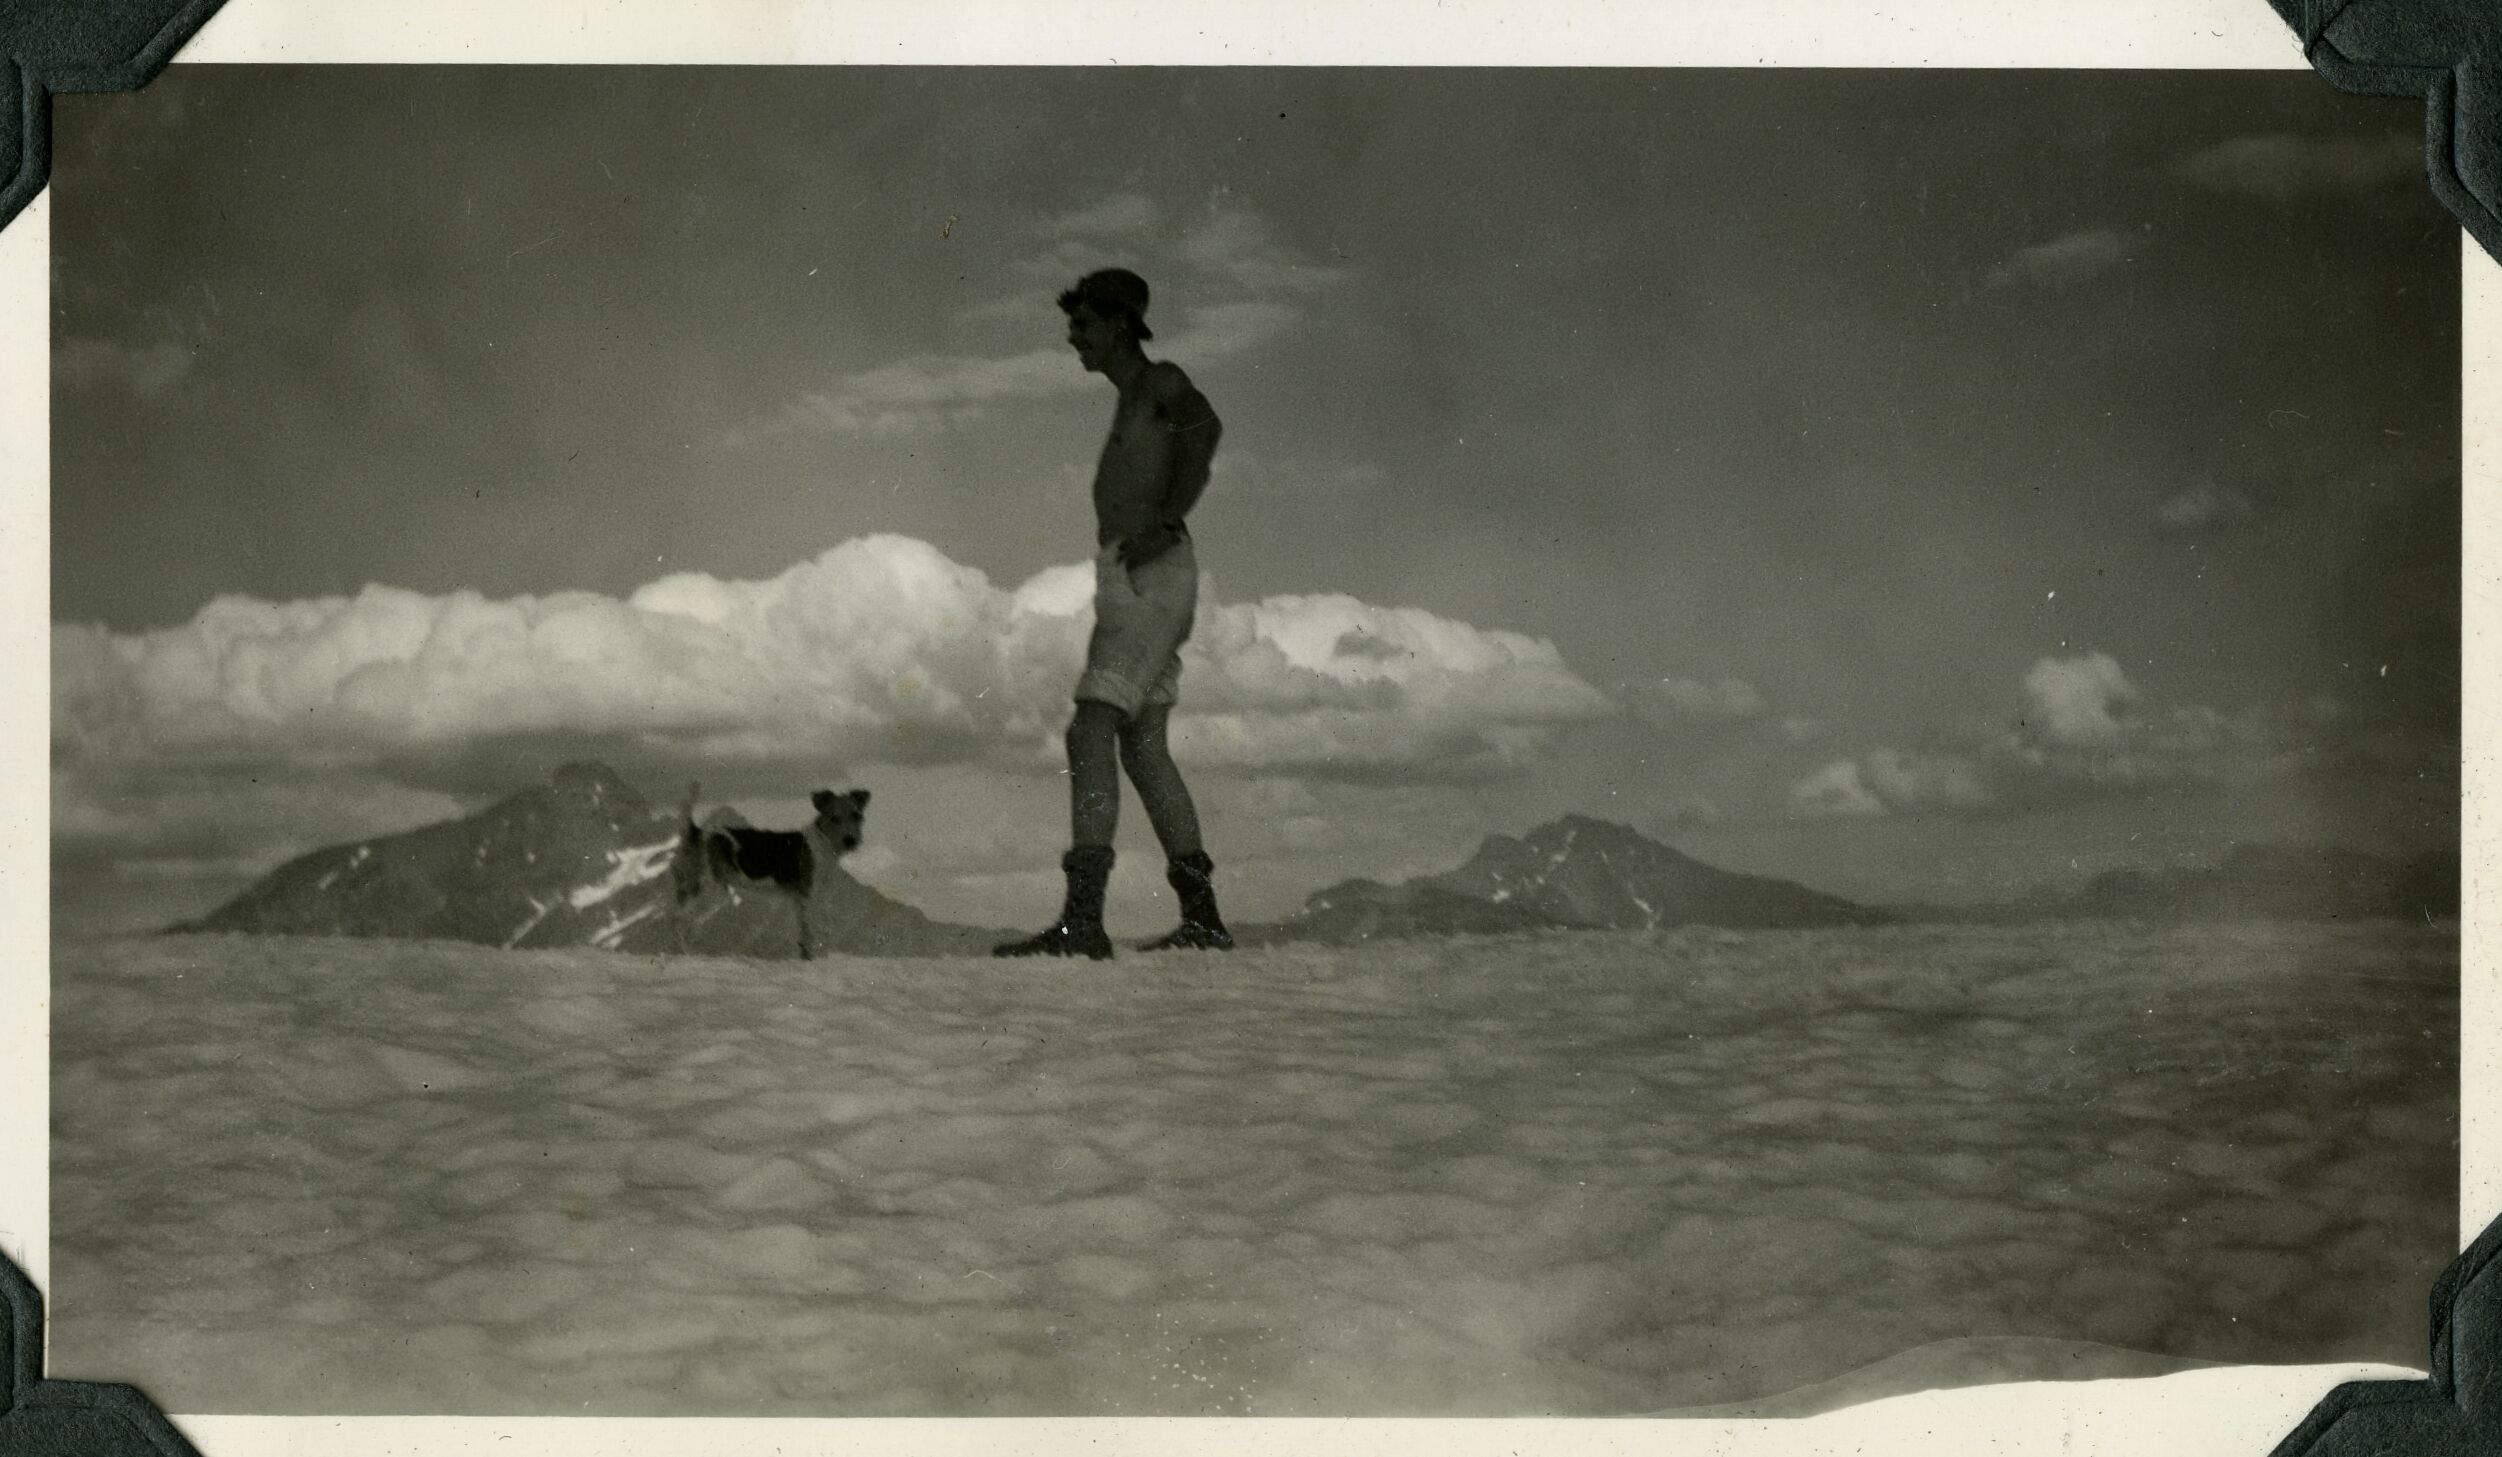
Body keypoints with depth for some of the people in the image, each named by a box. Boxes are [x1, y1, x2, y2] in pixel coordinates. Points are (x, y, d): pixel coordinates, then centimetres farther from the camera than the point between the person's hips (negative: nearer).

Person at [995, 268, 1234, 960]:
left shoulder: (1161, 383, -4)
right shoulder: (1133, 402, 25)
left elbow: (1204, 424, -24)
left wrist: (1165, 524, -30)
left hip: (1149, 576, -10)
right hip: (1132, 583, 10)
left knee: (1091, 734, -18)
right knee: (1143, 747, 10)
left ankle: (1082, 920, -28)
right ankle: (1203, 920, 12)